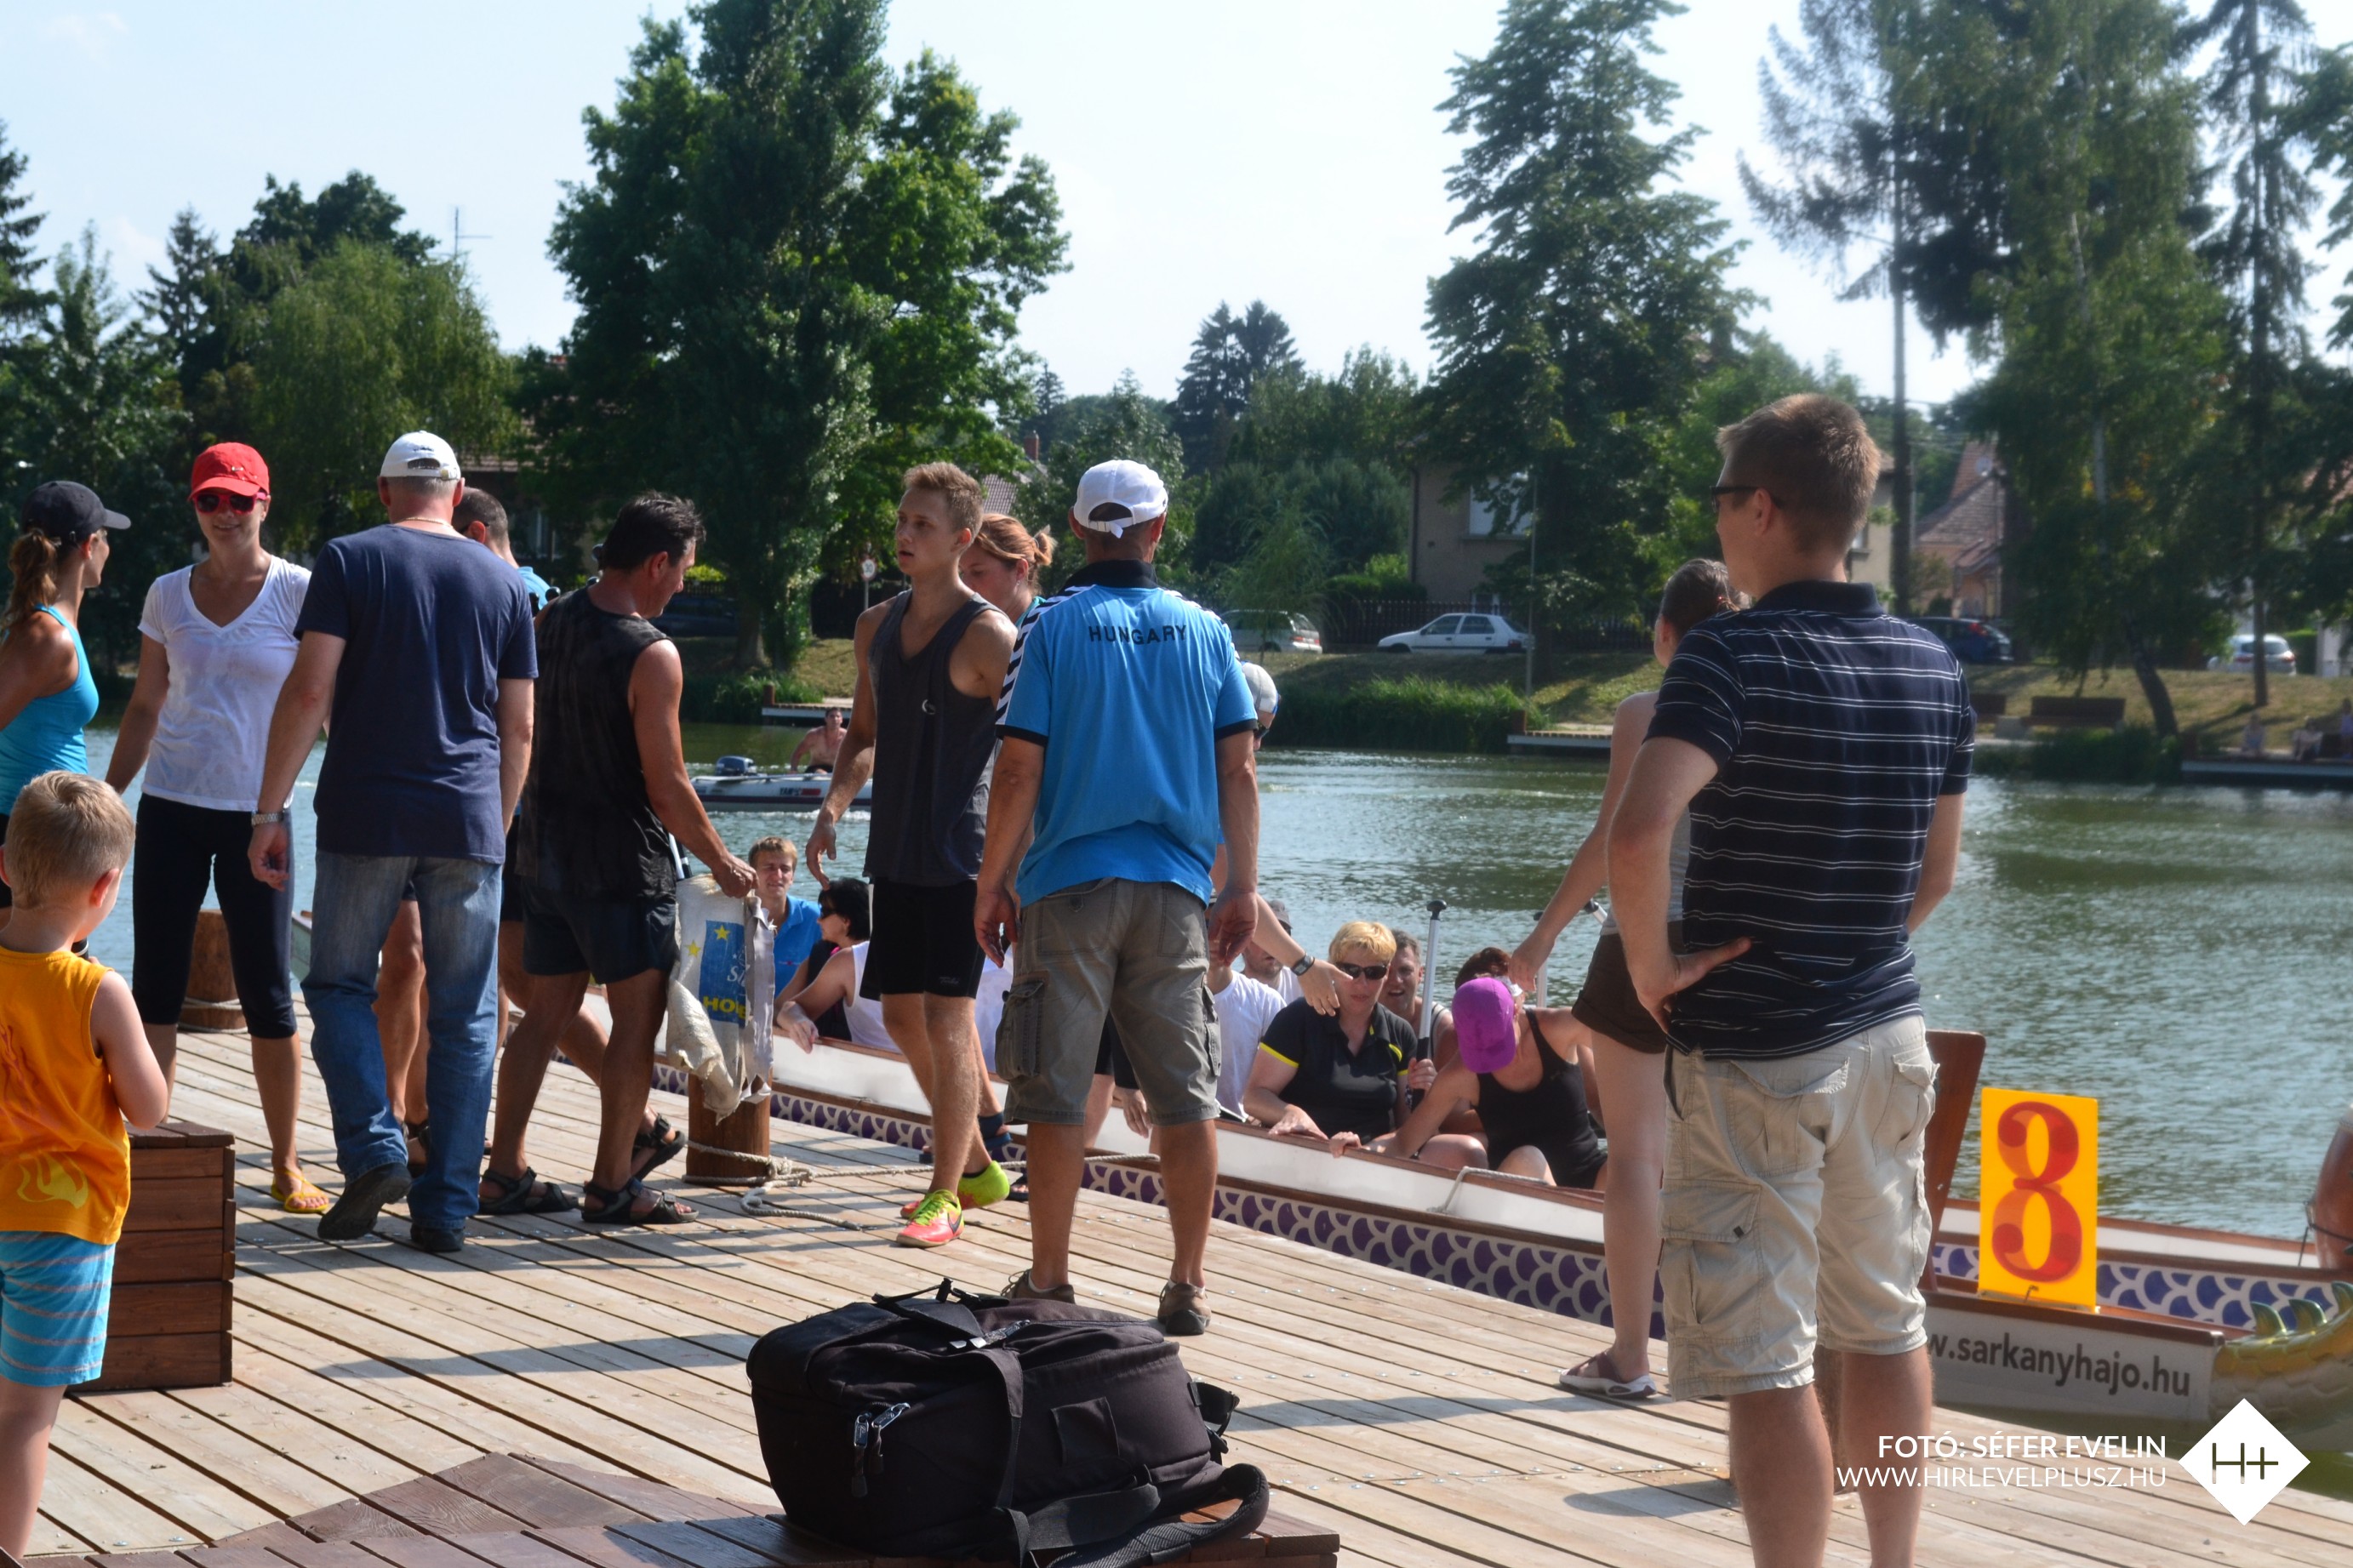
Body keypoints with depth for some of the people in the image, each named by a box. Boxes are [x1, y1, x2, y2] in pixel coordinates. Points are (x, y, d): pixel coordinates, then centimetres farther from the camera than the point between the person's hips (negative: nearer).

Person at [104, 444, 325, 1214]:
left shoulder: (299, 593, -3)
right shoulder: (168, 595, 9)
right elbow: (144, 709, 16)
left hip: (256, 815, -3)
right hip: (171, 807, 3)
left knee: (268, 996, -1)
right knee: (155, 984, 3)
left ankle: (287, 1166, 8)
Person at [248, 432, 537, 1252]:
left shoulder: (350, 561, 1)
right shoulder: (502, 583, 10)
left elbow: (309, 692, -8)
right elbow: (519, 729, 10)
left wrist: (270, 810, -5)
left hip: (366, 815, -2)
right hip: (468, 818, 2)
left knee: (339, 984, 11)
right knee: (464, 1016, 6)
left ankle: (374, 1151, -8)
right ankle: (445, 1209, 5)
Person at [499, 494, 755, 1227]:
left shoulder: (550, 622, 5)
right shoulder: (651, 656, -18)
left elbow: (521, 733, 14)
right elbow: (667, 789, -17)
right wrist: (722, 863, -5)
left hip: (545, 851, 8)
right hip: (622, 861, -8)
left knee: (546, 1013, 14)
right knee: (637, 1017, 1)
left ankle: (505, 1167, 16)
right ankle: (612, 1185, 3)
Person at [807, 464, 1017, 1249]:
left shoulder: (988, 637, -11)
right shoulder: (878, 626, 11)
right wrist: (834, 805, 6)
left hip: (961, 854, -8)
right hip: (895, 852, 8)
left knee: (946, 1017, -9)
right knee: (903, 1015, 11)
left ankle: (944, 1198, -5)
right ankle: (978, 1166, 27)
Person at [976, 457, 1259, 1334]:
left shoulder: (1050, 628, -4)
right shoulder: (1204, 632, 5)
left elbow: (1019, 770, -7)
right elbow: (1239, 770, 5)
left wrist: (992, 884, 2)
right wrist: (1242, 886, 12)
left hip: (1070, 884, -2)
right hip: (1175, 890, 3)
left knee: (1058, 1096, 4)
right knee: (1186, 1097, 6)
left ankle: (1049, 1284, 8)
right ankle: (1188, 1287, 9)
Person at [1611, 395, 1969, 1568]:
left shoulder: (1731, 658, -16)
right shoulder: (1931, 669, 6)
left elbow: (1638, 834, -31)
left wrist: (1648, 966, -17)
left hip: (1751, 1057, -7)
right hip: (1886, 1040, 7)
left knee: (1767, 1367, -3)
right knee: (1885, 1330, 17)